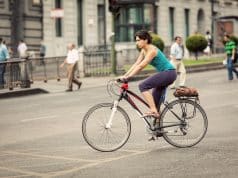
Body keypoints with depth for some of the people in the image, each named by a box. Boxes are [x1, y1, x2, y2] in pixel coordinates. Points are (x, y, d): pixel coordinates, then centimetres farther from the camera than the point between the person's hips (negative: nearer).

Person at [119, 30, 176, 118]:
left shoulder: (152, 50, -19)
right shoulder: (144, 50, 8)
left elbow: (141, 66, -27)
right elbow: (136, 64, 6)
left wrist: (128, 76, -30)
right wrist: (124, 76, -3)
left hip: (168, 72, -10)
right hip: (164, 74, 10)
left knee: (143, 86, -21)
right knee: (155, 100, 12)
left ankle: (153, 111, -24)